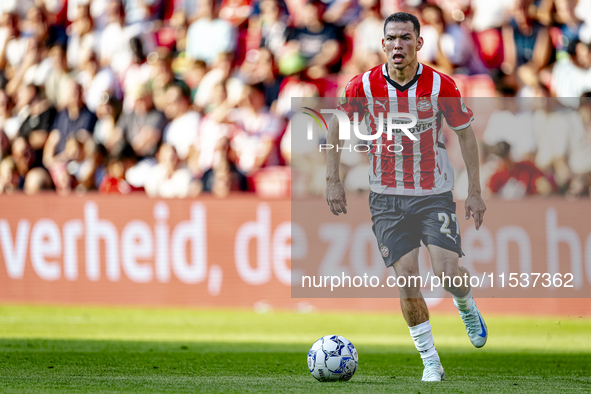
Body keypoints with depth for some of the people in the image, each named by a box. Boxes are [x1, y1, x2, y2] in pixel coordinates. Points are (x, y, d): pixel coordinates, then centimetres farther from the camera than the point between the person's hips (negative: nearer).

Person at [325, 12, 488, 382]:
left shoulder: (441, 86, -13)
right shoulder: (364, 86, -10)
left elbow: (466, 133, -1)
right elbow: (336, 125, 6)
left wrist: (475, 192, -2)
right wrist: (333, 181, 3)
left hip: (435, 193, -1)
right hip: (387, 196, 1)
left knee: (449, 272, -13)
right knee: (407, 279, -7)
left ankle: (468, 309, 24)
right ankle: (431, 362, 7)